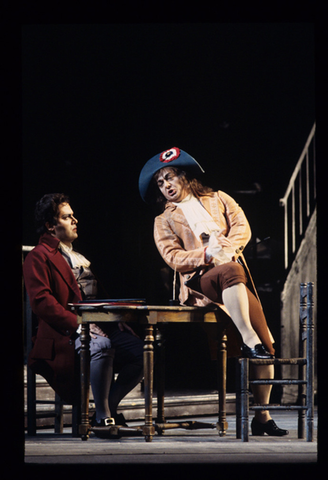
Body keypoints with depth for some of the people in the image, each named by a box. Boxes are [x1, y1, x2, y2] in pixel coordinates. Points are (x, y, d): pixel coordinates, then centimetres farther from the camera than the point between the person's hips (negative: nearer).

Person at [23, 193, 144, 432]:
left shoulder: (80, 257, 28)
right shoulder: (38, 257, 1)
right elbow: (42, 301, -13)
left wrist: (116, 319, 8)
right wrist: (78, 324, -22)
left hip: (101, 328, 8)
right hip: (65, 336, -8)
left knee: (144, 351, -14)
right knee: (101, 345, -39)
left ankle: (109, 409, -5)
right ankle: (103, 417, -28)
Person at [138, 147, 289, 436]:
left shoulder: (217, 199, 22)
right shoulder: (164, 222, 17)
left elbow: (242, 227, 8)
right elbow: (173, 257, 1)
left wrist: (228, 246, -13)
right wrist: (207, 255, -15)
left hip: (235, 282, 3)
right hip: (199, 281, -3)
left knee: (267, 344, -12)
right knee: (232, 271, -40)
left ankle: (262, 416, -6)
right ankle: (249, 342, -40)